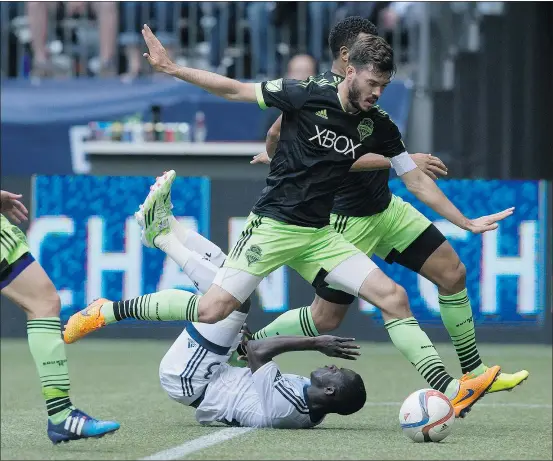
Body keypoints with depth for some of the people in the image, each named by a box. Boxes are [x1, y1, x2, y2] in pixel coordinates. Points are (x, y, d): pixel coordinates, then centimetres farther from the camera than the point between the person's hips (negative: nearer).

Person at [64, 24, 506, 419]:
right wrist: (171, 68, -9)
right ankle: (107, 311, 1)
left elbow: (417, 178, 11)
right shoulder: (307, 95, -12)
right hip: (273, 225, -5)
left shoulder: (379, 127, 2)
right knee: (212, 310, -15)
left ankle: (450, 390, -6)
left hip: (319, 235, 5)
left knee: (393, 296, -8)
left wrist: (466, 223, 10)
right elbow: (235, 90, -5)